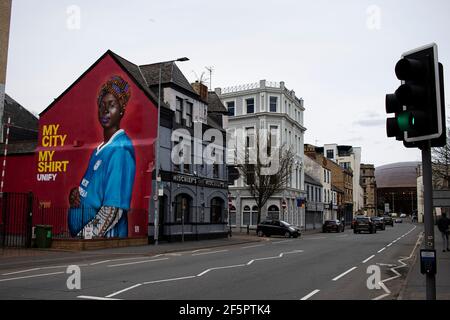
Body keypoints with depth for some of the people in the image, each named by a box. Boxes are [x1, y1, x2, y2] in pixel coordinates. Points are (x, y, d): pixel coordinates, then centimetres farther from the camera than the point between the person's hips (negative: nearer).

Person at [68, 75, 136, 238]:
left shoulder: (120, 150, -15)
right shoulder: (98, 150, 11)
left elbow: (113, 209, -19)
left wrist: (81, 237, -16)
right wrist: (74, 194, -2)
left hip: (103, 237, -7)